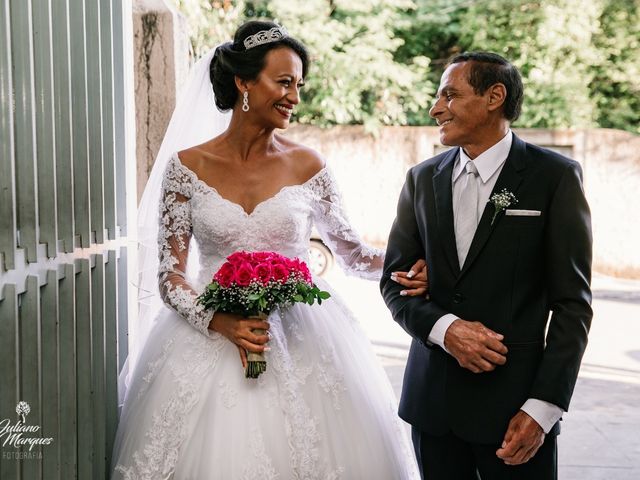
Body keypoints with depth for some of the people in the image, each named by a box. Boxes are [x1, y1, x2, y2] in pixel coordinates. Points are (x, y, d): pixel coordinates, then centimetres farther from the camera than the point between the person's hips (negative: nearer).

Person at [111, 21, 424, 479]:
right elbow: (171, 274, -2)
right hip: (210, 337, -1)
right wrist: (220, 322, -18)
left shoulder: (307, 166, 0)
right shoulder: (187, 166, -3)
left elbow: (352, 251, 9)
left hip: (300, 339, 1)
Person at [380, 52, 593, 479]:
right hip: (432, 396, 4)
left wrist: (543, 407, -12)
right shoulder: (422, 179, 6)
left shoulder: (555, 176, -5)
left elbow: (572, 302, -7)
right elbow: (394, 281, 7)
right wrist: (445, 329, -11)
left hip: (516, 395, -3)